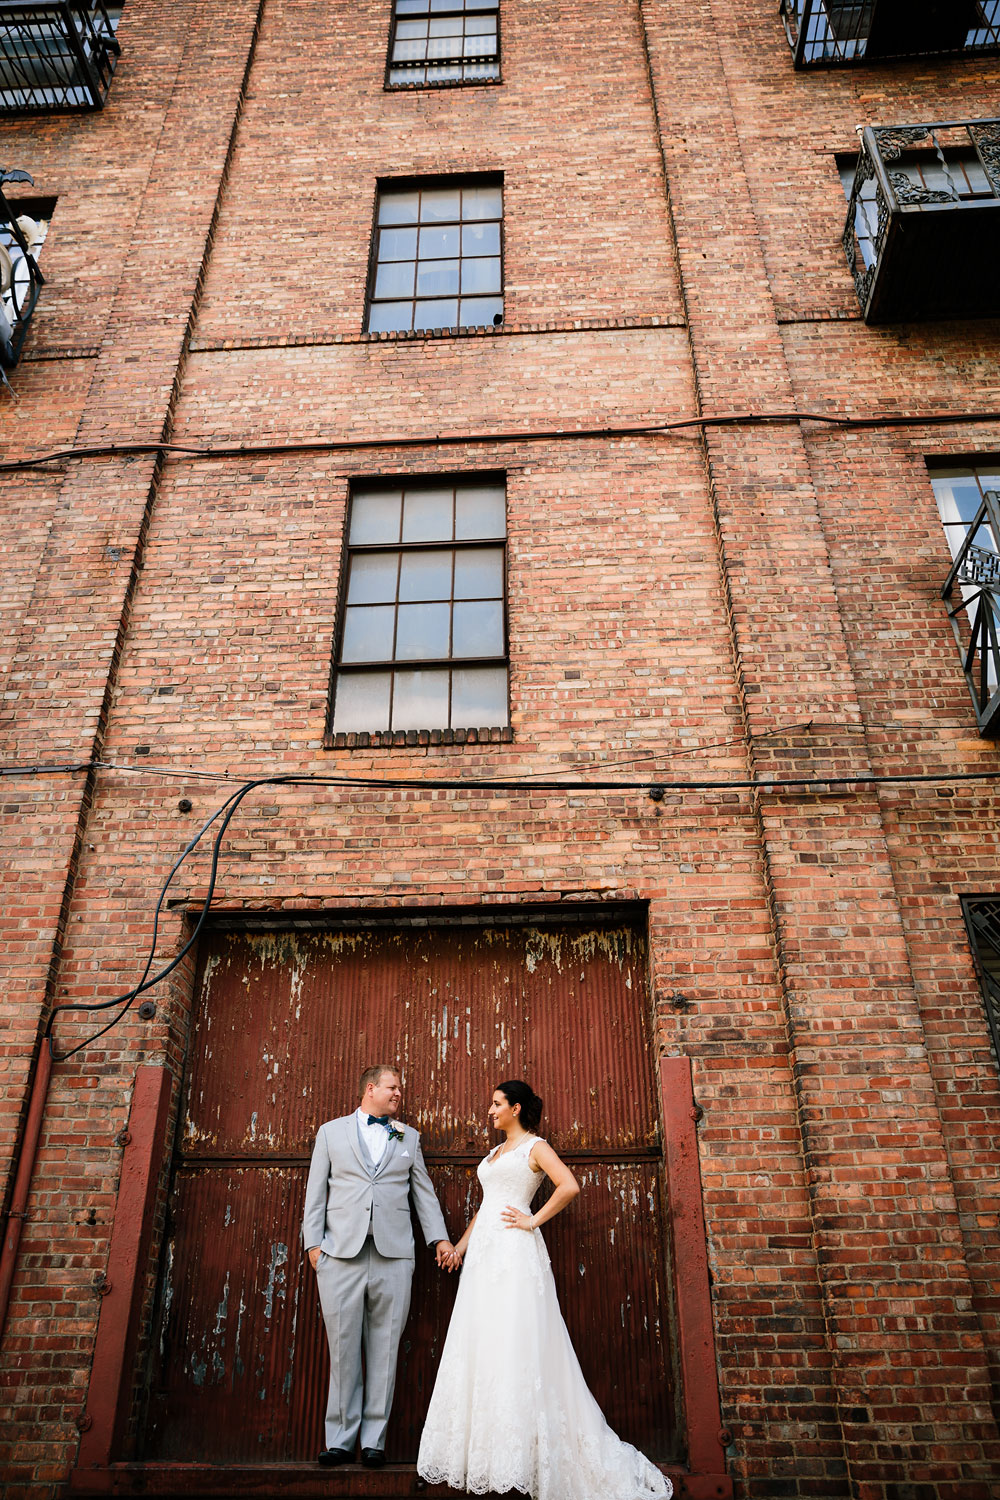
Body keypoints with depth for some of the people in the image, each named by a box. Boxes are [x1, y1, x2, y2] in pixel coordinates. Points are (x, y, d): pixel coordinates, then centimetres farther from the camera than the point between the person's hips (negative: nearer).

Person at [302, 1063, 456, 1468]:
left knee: (384, 1349, 4)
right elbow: (316, 1192, 8)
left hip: (393, 1254, 1)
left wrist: (440, 1237, 8)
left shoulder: (408, 1137, 16)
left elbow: (423, 1192, 16)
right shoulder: (331, 1132, 10)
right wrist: (313, 1242, 0)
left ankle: (374, 1440, 13)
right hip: (341, 1253, -1)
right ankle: (340, 1440, 14)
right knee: (343, 1349, 3)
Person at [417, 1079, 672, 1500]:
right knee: (480, 1344, 6)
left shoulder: (534, 1146, -3)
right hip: (484, 1251, 8)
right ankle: (483, 1450, 14)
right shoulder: (496, 1152, 20)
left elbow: (569, 1186, -18)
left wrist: (533, 1221, -13)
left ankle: (518, 1454, 1)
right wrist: (463, 1242, 19)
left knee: (514, 1342, -7)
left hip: (515, 1252, -8)